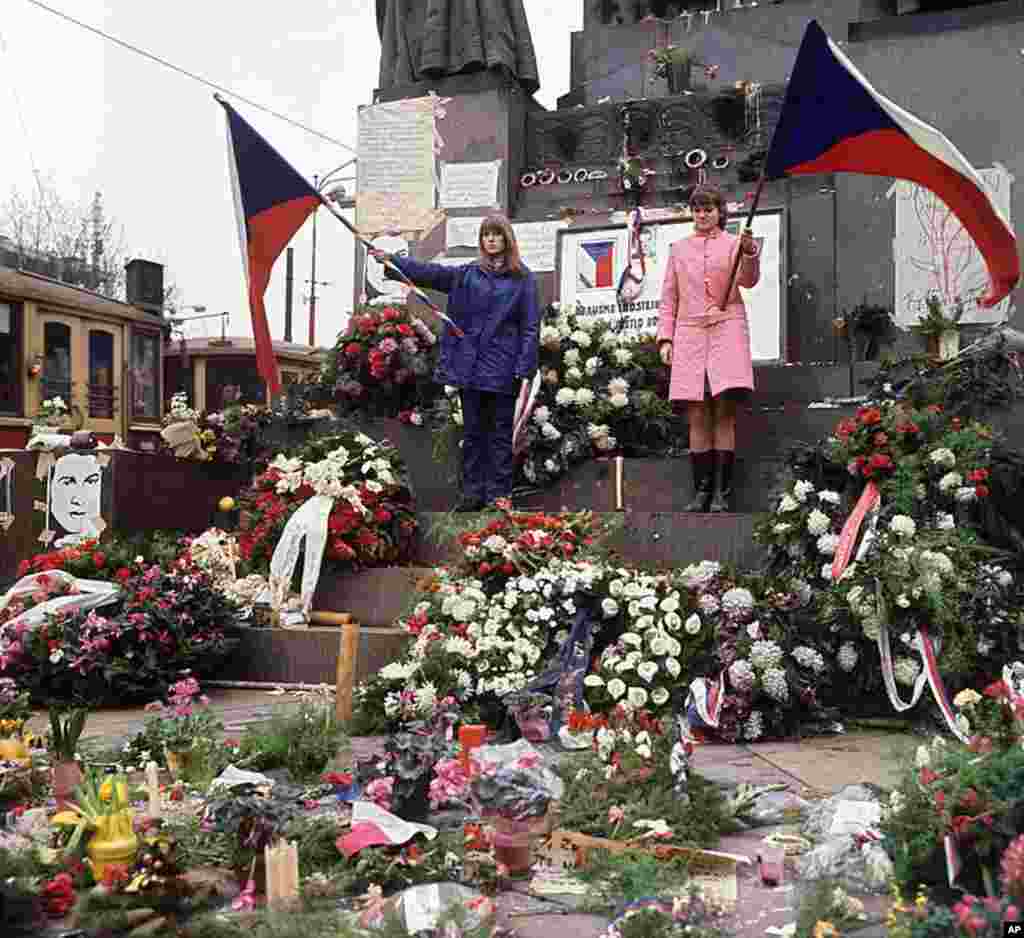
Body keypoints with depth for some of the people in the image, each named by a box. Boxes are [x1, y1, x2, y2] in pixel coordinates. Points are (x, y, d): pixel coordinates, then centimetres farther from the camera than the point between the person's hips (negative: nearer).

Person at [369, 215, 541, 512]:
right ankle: (473, 492, 16)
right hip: (469, 368, 3)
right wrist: (392, 260, -10)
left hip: (502, 371, -3)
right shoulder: (466, 274, 11)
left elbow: (530, 327, -2)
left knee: (501, 434, 3)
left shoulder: (523, 279, 1)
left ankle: (498, 495, 10)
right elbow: (429, 272, 2)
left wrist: (524, 371, -10)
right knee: (472, 432, 9)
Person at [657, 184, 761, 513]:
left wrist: (750, 253, -27)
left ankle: (721, 493, -6)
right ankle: (701, 490, 4)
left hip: (726, 328, -3)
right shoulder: (679, 249, 18)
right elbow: (668, 297, 17)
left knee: (724, 412, -8)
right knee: (697, 417, -1)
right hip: (689, 332, 3)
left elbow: (747, 280, -8)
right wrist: (665, 338, 8)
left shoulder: (733, 243, 9)